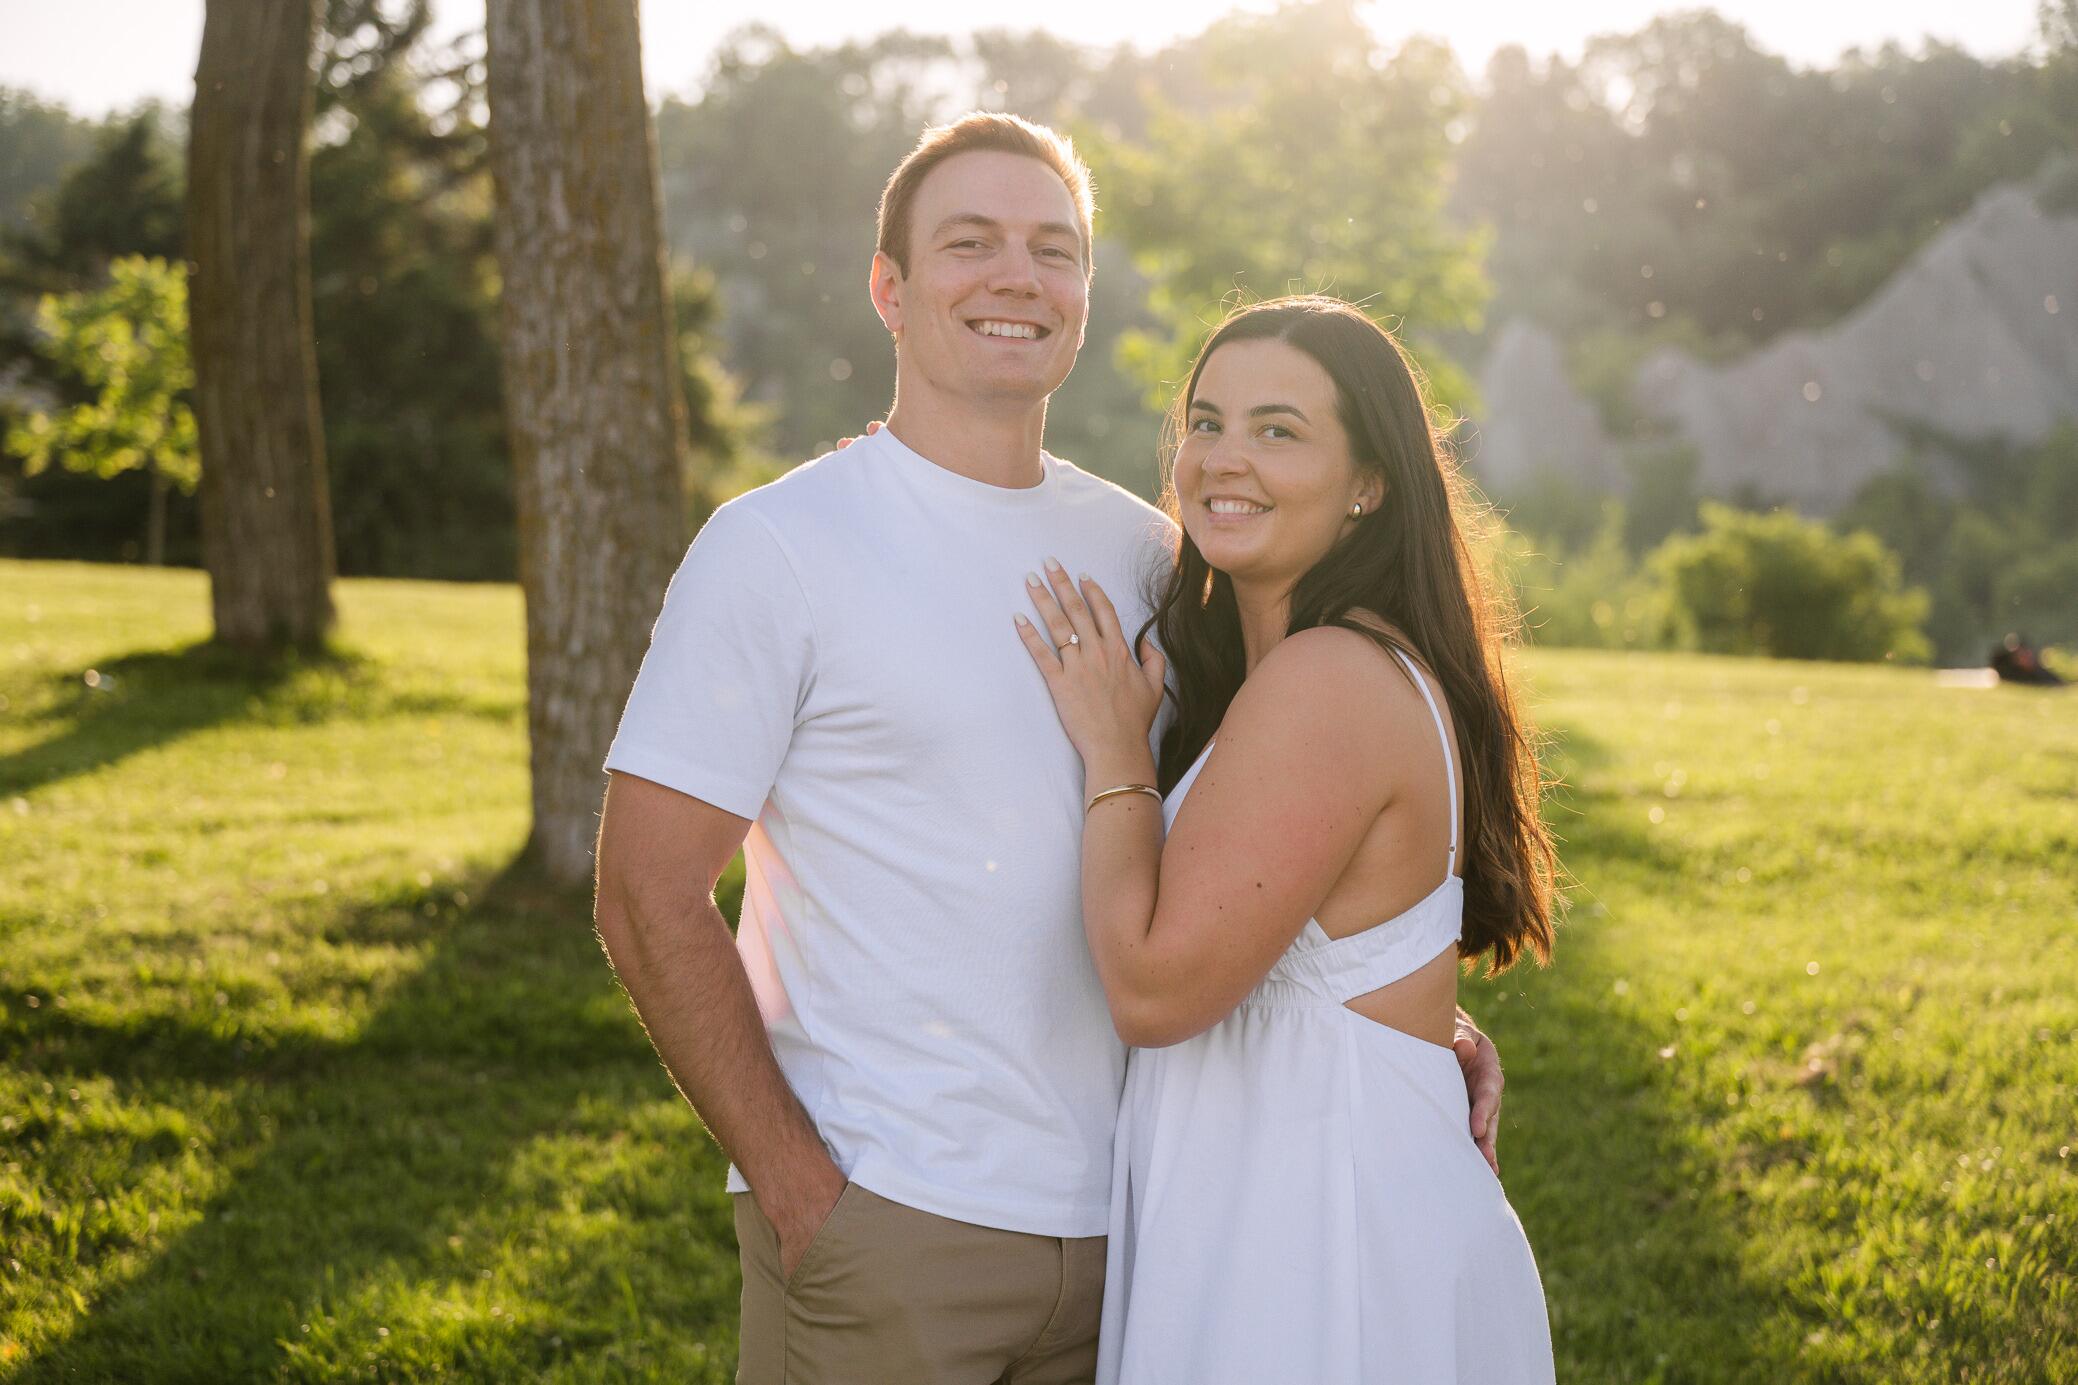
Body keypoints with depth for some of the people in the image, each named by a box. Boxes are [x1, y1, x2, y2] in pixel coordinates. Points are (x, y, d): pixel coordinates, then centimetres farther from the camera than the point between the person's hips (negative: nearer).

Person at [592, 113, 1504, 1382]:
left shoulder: (1143, 550, 8)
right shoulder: (776, 547, -7)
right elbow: (650, 897, -10)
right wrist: (795, 1187, -14)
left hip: (1126, 1224, 5)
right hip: (882, 1221, -4)